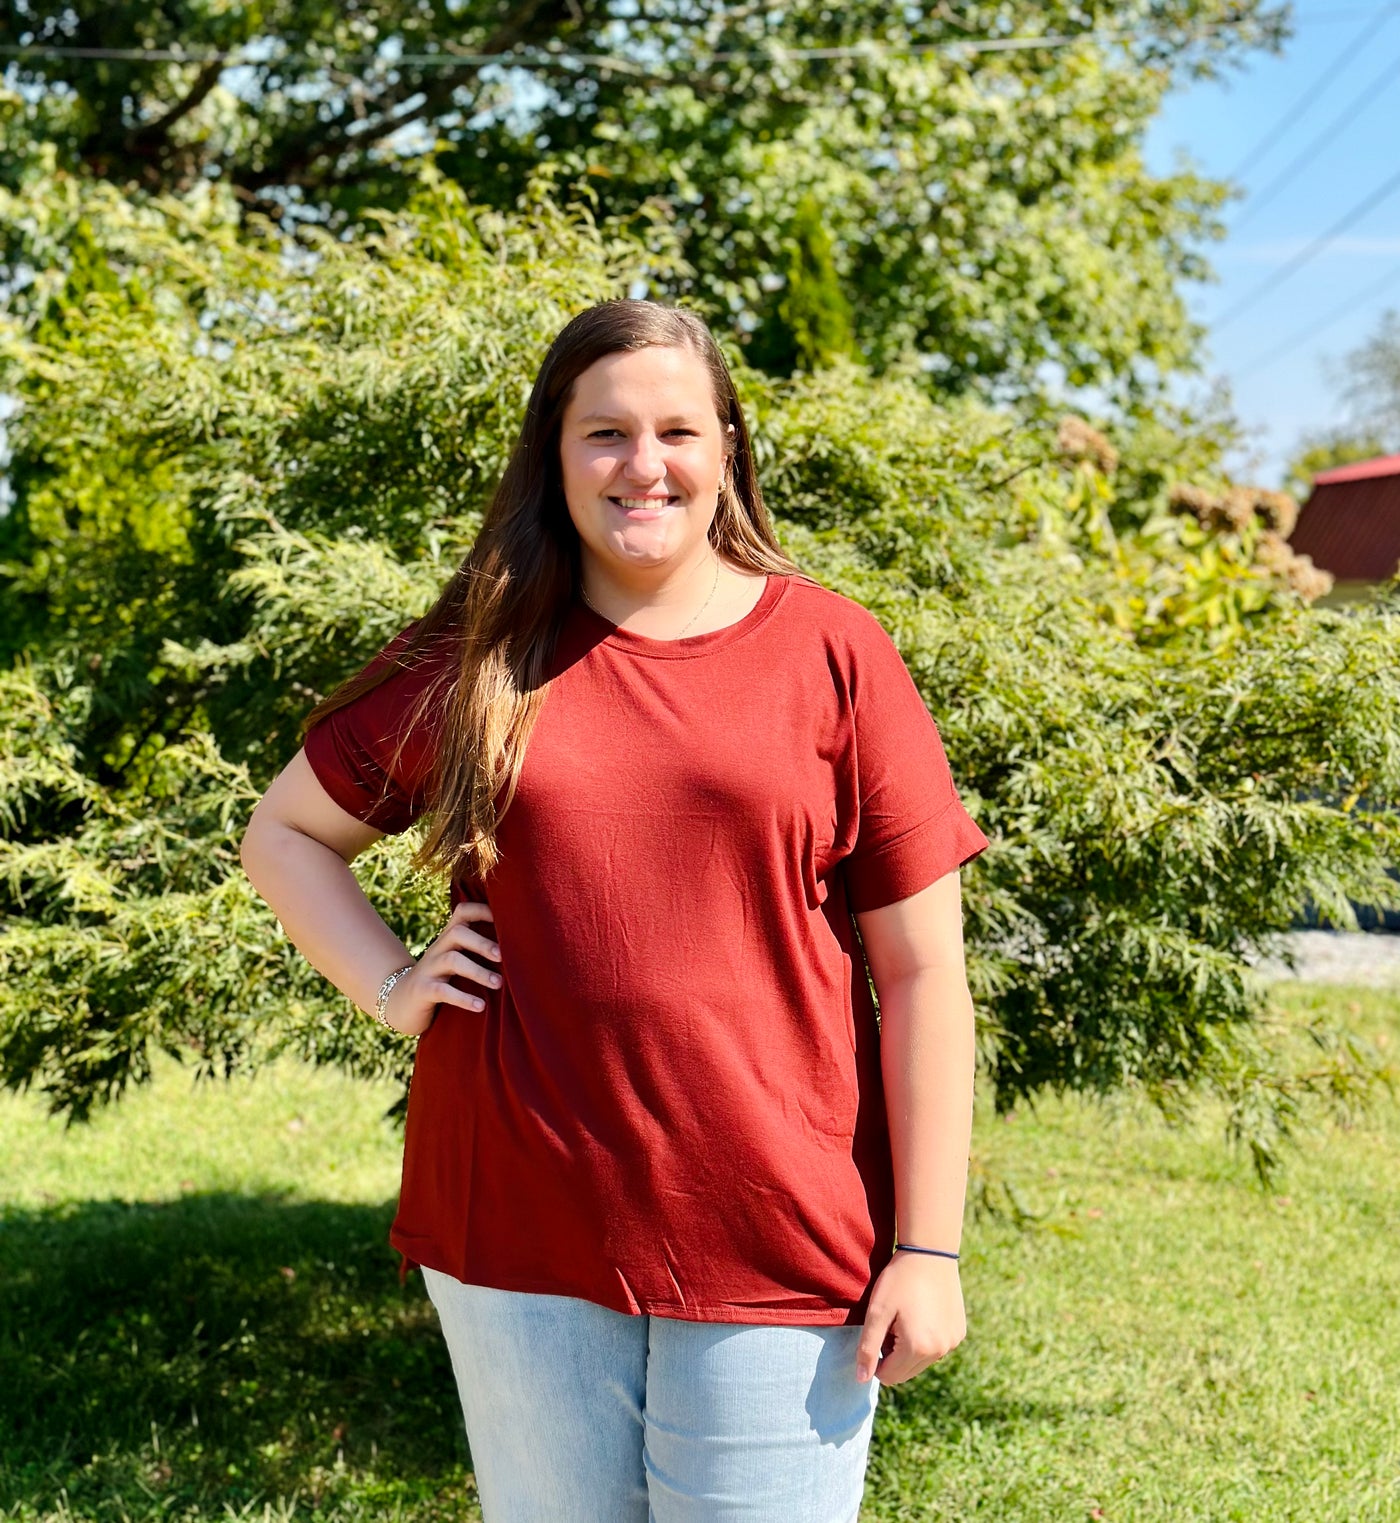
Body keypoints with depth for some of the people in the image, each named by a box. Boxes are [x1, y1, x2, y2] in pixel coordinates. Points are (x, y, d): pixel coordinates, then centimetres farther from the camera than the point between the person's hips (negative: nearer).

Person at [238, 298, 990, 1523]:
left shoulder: (831, 653, -1)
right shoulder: (477, 660, 5)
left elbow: (922, 972, -2)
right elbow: (284, 834, 18)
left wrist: (928, 1250, -5)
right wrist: (391, 986, 1)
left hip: (779, 1246, -2)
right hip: (518, 1234, 2)